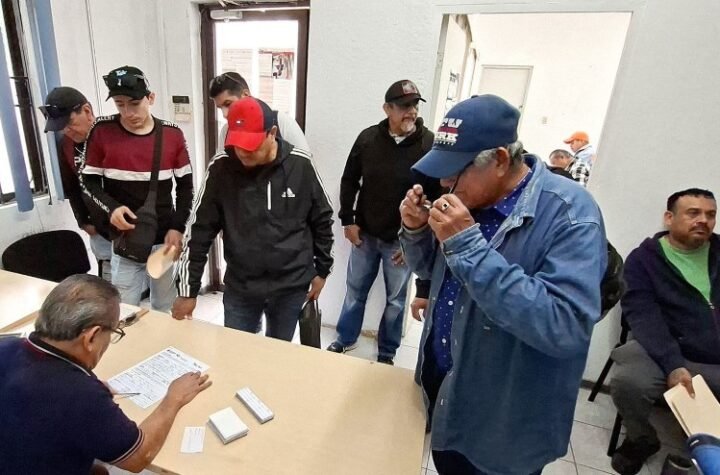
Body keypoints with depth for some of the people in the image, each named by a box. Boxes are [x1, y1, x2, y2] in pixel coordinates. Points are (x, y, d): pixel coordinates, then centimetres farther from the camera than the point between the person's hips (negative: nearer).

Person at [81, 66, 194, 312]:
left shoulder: (172, 134, -2)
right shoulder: (102, 131, -4)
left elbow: (185, 185, 4)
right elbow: (89, 180, 4)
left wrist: (178, 227, -5)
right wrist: (111, 207, -15)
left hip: (164, 238, 1)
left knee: (165, 308, 14)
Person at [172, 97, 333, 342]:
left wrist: (322, 270, 6)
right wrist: (187, 289, -3)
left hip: (291, 286, 0)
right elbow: (199, 229, -4)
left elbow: (321, 220, 2)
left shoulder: (300, 165, -10)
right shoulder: (221, 168, -10)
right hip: (239, 288, 1)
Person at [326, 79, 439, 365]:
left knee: (395, 299, 13)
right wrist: (348, 220, 2)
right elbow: (349, 181, 6)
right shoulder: (368, 138, -4)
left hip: (402, 240, -2)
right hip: (364, 234, 3)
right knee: (355, 291, 17)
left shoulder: (430, 145, -13)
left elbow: (437, 198, -11)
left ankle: (386, 353, 35)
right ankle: (345, 339, 40)